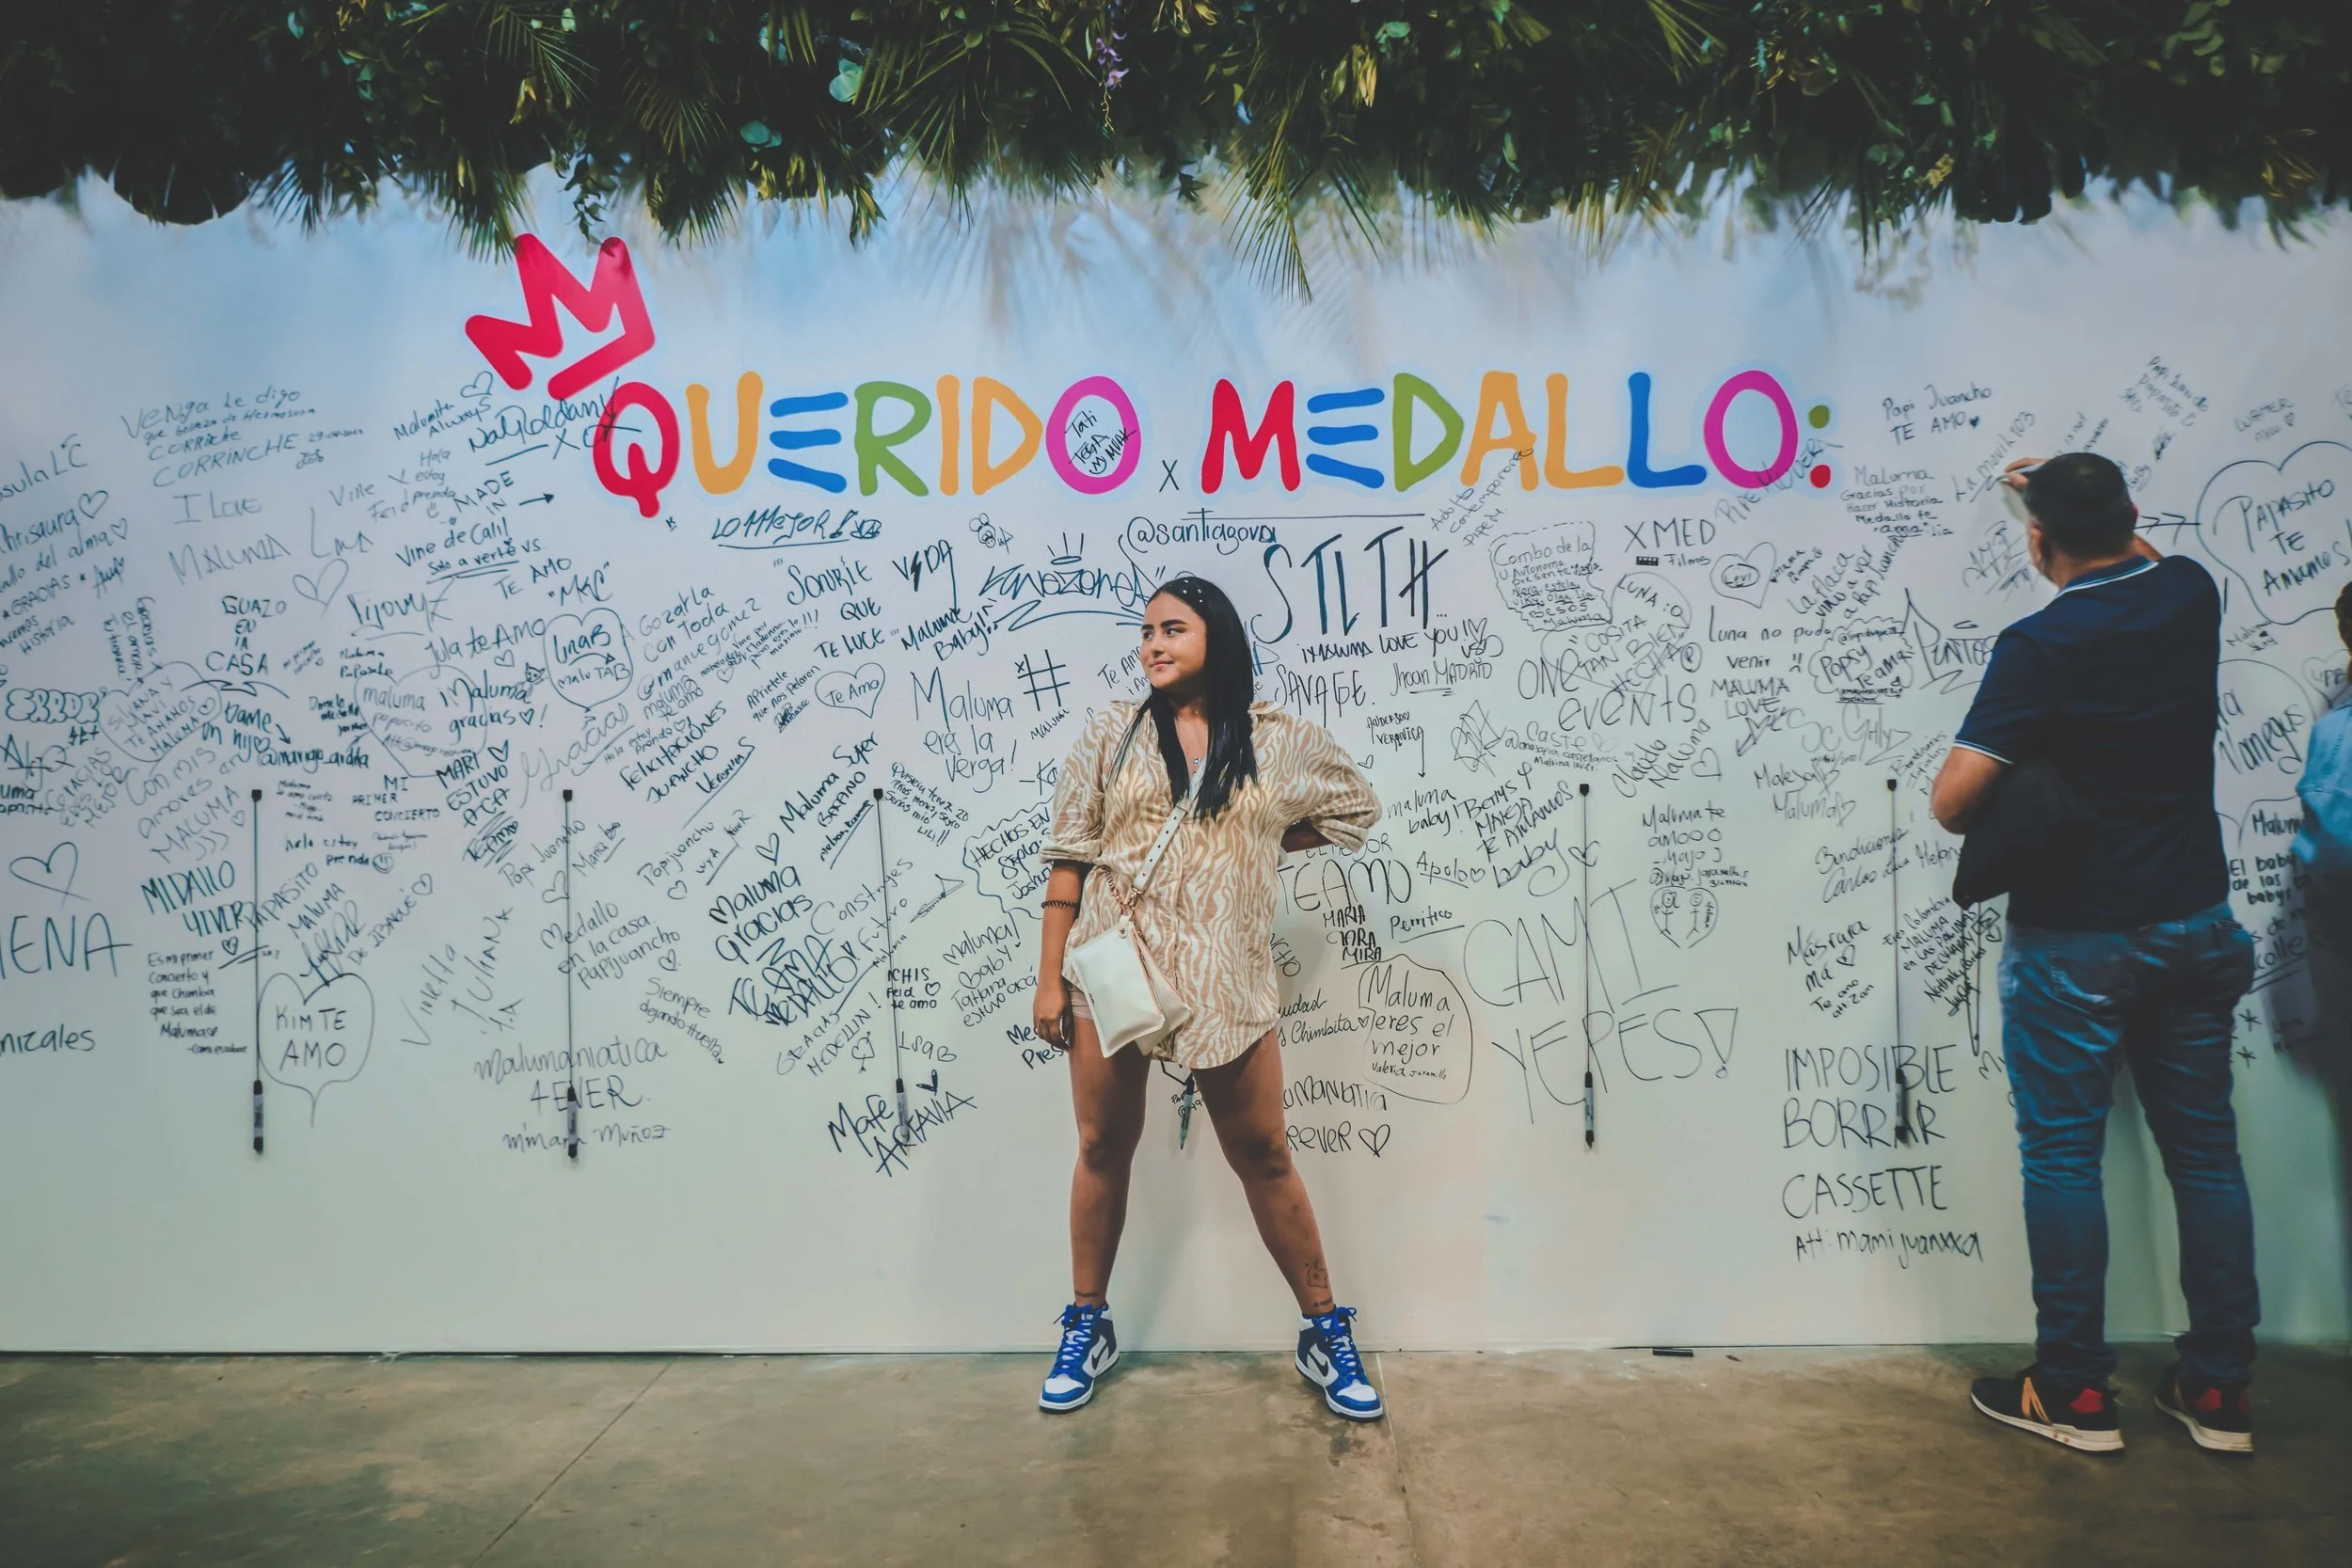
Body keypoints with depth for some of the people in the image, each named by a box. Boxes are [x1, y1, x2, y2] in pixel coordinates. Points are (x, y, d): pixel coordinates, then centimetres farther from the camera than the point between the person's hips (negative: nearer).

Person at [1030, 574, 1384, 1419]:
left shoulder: (1280, 740, 4)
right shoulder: (1112, 733, 4)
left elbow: (1358, 807, 17)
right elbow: (1068, 858, 3)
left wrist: (1255, 841, 6)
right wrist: (1049, 978, -2)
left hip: (1225, 977, 0)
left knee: (1265, 1158, 6)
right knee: (1104, 1148, 10)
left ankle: (1325, 1330, 22)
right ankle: (1087, 1326, 28)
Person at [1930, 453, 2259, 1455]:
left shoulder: (2040, 648, -18)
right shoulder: (2191, 596, 1)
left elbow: (1951, 799, -22)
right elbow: (2139, 555, 27)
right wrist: (2080, 496, 38)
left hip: (2075, 941, -6)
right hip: (2195, 928, 6)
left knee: (2063, 1157, 4)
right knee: (2205, 1153, 12)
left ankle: (2073, 1392, 12)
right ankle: (2220, 1390, 22)